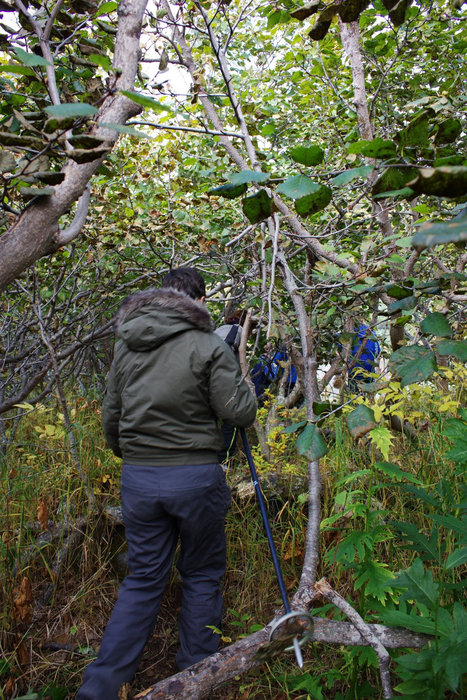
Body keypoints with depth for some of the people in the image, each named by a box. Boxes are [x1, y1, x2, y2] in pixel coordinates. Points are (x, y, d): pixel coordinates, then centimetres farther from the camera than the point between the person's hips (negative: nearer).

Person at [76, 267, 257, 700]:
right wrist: (242, 385, 10)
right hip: (195, 477, -4)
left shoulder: (125, 345, 6)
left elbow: (111, 416, 12)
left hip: (137, 478, 4)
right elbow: (239, 412, -12)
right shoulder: (208, 346, -10)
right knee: (201, 575, 17)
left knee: (143, 578, 17)